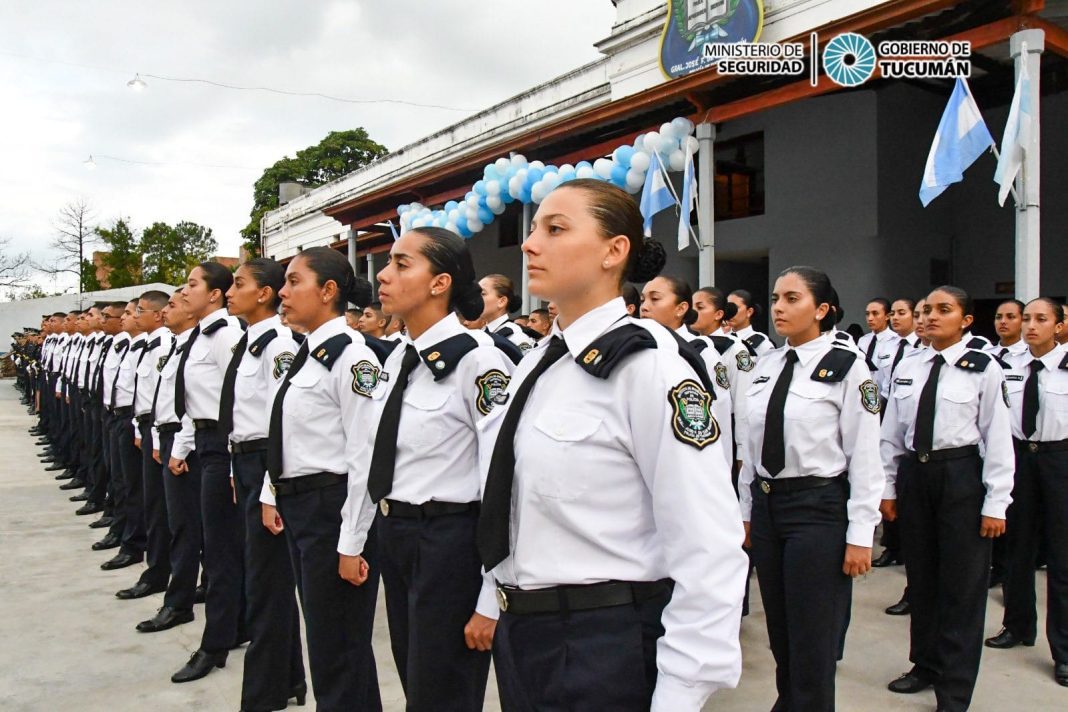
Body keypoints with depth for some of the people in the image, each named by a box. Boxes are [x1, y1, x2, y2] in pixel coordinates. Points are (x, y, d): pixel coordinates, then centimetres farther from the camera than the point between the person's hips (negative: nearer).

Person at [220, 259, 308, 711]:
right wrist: (237, 468, 16)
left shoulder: (279, 343, -16)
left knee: (266, 579, 1)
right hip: (243, 461, 10)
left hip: (267, 462, -10)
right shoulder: (246, 342, 12)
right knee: (270, 577, 18)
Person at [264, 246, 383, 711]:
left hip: (333, 507, -9)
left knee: (337, 646, 4)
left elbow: (365, 453, -20)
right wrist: (272, 496, 15)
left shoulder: (350, 355, -17)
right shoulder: (305, 353, 11)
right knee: (321, 635, 20)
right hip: (296, 504, 9)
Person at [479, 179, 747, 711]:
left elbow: (708, 555, -20)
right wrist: (499, 605, 14)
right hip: (520, 637, 8)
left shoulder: (644, 366, -17)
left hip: (606, 647, -7)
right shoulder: (535, 365, 7)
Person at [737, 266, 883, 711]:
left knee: (813, 641, 3)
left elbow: (865, 458, -11)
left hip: (819, 510, -6)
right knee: (779, 635, 18)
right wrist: (747, 512, 13)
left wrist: (860, 536, -12)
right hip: (766, 505, 6)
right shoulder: (765, 366, 7)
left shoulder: (846, 368, -10)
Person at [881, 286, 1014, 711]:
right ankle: (925, 666, 35)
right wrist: (887, 487, 8)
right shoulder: (906, 370, 7)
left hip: (961, 475, -4)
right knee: (920, 579, 15)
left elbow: (998, 438, -7)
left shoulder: (983, 370, -6)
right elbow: (891, 433, 10)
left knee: (961, 584, 4)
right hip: (914, 473, 4)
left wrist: (995, 503, -9)